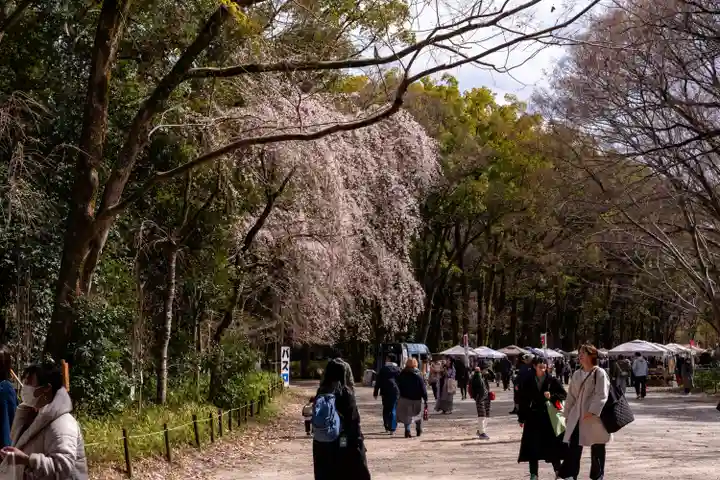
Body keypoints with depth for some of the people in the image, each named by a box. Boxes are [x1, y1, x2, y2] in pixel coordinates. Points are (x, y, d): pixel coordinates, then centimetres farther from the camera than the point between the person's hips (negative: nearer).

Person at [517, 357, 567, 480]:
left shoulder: (552, 381, 0)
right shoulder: (528, 381, 2)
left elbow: (564, 395, 1)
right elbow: (522, 399, 4)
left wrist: (552, 396, -17)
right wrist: (521, 418, 2)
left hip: (549, 417, -1)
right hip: (533, 417, 1)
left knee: (552, 445, 2)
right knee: (533, 446, 0)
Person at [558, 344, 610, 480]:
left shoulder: (599, 373, -8)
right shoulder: (577, 374, 13)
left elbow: (601, 395, -16)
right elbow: (571, 395, 17)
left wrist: (592, 411, -24)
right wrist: (567, 414, 13)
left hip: (594, 417, -6)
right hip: (577, 416, 6)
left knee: (597, 448, 6)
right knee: (573, 446, -1)